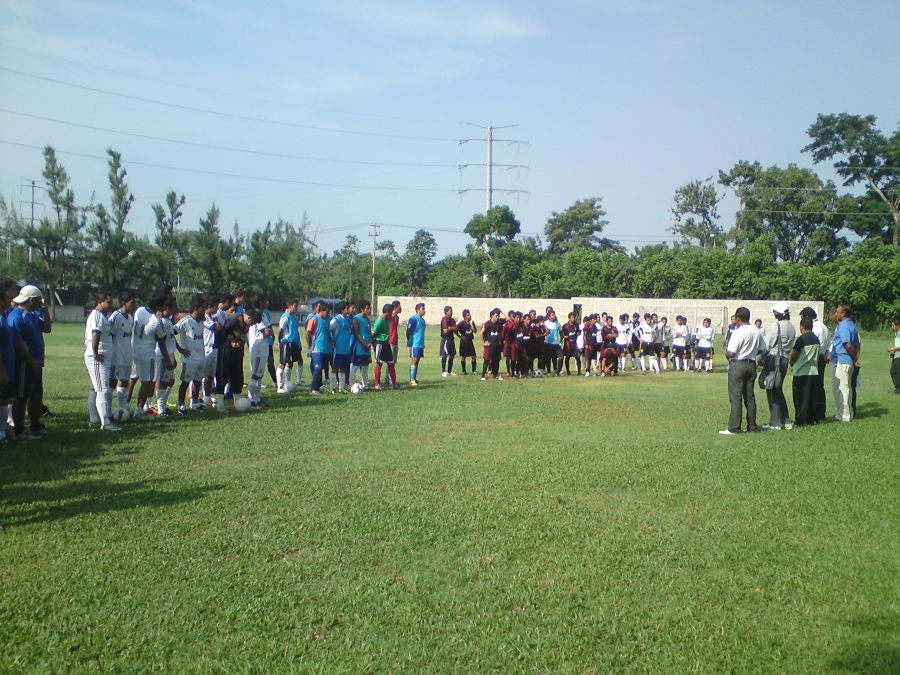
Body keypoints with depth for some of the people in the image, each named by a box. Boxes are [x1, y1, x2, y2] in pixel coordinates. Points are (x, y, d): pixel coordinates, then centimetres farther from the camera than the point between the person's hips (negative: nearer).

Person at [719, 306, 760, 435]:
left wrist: (726, 352, 1)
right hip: (751, 364, 7)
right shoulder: (756, 331, 4)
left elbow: (731, 353, -20)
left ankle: (734, 428, -5)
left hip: (738, 365, -7)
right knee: (750, 396, 13)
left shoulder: (738, 332, -17)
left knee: (735, 397, -4)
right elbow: (760, 350, 11)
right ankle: (752, 426, 16)